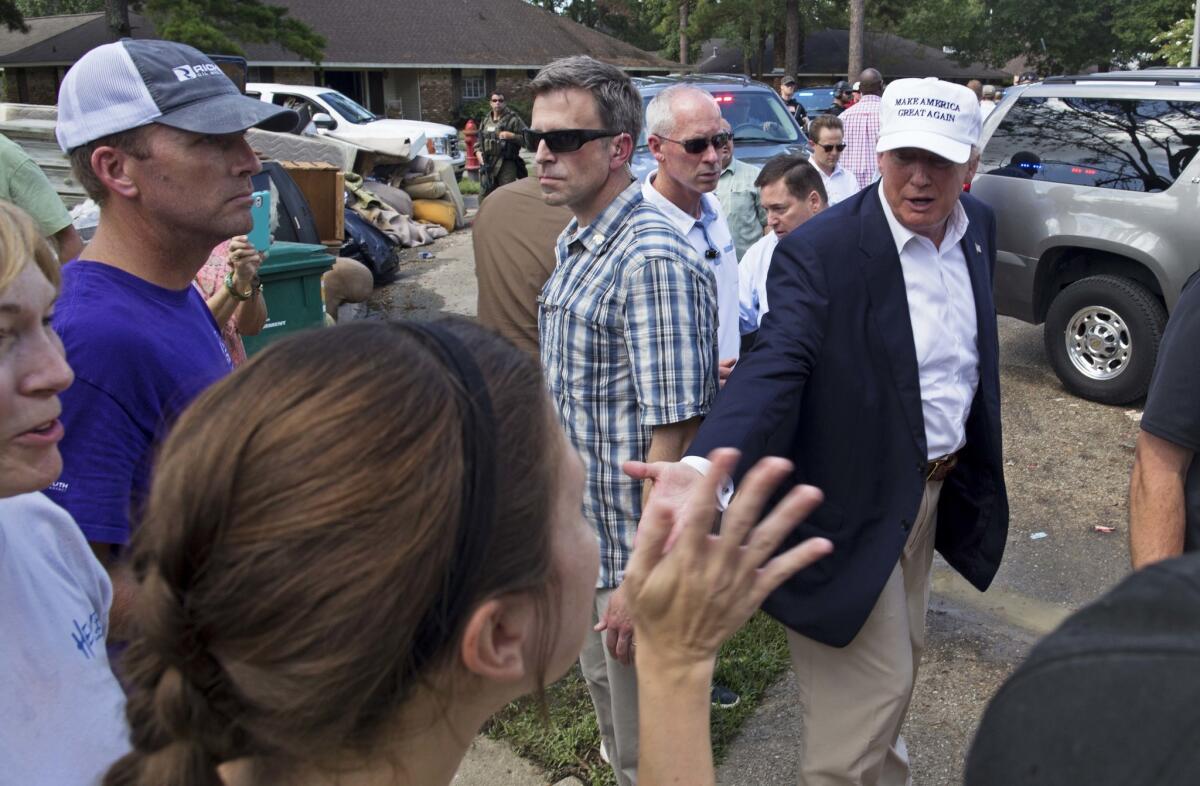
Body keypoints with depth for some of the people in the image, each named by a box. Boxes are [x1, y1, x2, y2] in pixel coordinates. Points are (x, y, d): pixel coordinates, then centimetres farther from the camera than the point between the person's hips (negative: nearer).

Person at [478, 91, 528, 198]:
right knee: (485, 196, 11)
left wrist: (512, 136, -21)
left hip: (506, 165, -6)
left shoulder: (513, 119, -3)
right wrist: (478, 151, 6)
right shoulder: (485, 120, 15)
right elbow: (478, 139, 23)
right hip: (487, 164, 6)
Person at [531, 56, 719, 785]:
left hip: (635, 555, -9)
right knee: (608, 706, 28)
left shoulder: (653, 260, -23)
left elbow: (672, 433, -24)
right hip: (585, 539, 9)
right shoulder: (574, 245, 7)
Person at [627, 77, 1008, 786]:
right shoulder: (820, 251, -23)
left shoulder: (979, 225, 0)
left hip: (935, 488, 8)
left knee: (900, 658, 28)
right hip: (855, 507, -7)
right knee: (868, 684, 3)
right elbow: (775, 367, -37)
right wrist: (703, 468, -54)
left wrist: (978, 458, 17)